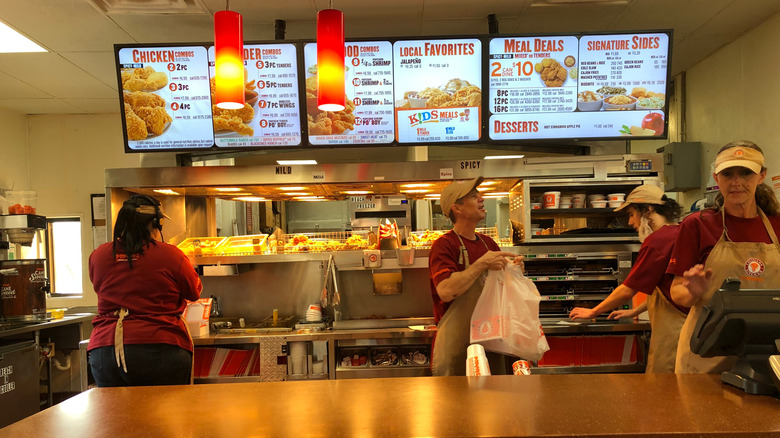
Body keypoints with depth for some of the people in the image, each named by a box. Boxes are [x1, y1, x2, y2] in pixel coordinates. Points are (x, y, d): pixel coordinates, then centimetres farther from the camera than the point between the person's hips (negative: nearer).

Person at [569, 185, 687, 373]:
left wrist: (592, 312, -1)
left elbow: (627, 290, -13)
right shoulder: (677, 232, 14)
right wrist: (635, 311, 25)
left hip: (672, 329, -10)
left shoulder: (657, 240, -17)